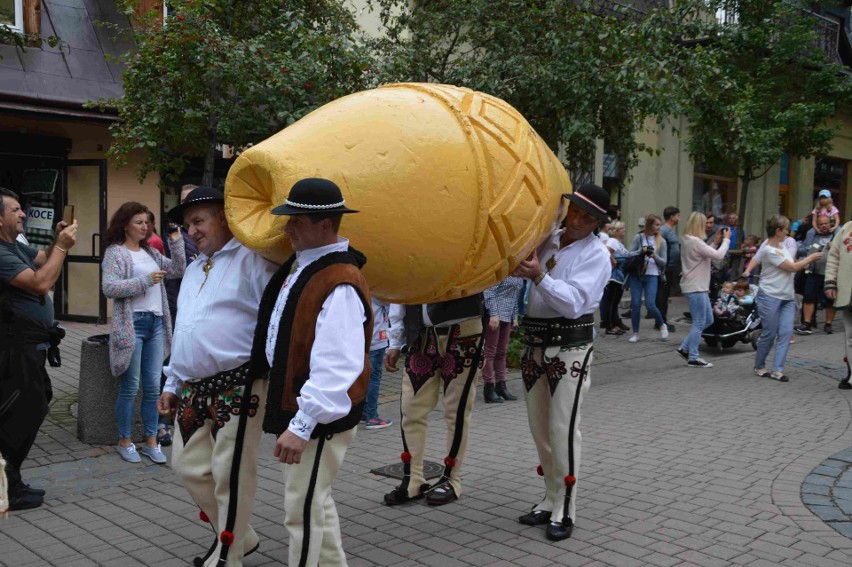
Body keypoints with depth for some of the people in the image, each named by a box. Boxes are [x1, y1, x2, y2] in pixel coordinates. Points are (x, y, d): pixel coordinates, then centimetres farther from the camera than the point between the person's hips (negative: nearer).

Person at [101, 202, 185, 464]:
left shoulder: (150, 251, 15)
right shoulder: (115, 252, -3)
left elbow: (178, 270, 12)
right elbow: (109, 288, -14)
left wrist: (175, 240, 4)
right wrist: (146, 280, -16)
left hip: (156, 323, 6)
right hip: (132, 324, -6)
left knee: (153, 386, 7)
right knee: (130, 386, 1)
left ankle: (151, 441, 17)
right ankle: (124, 441, 16)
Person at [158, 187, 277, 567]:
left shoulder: (251, 260, -8)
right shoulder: (193, 269, 21)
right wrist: (172, 384, 23)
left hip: (237, 388, -9)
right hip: (194, 391, 9)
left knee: (230, 475, -2)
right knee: (189, 466, 13)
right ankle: (239, 536, 30)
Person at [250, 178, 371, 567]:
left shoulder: (339, 286, -27)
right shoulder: (301, 264, 5)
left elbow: (336, 368, -31)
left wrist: (301, 426, -29)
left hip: (320, 417, -10)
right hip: (294, 403, 10)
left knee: (303, 511, 1)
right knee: (317, 503, 23)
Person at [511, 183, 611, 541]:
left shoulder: (596, 254, -8)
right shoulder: (547, 240, 10)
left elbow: (574, 303, -19)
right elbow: (517, 268, 20)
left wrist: (540, 276, -31)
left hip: (570, 348, -6)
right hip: (535, 345, 6)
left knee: (563, 430, -8)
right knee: (539, 428, 11)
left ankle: (563, 511, 1)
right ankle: (550, 500, 23)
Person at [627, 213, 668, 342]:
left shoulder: (661, 241, 3)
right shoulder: (638, 237, 1)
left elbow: (664, 262, 4)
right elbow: (630, 254, 0)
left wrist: (655, 256, -15)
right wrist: (641, 251, -16)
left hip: (652, 276, -1)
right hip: (636, 274, 1)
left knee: (650, 304, -10)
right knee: (635, 304, 0)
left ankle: (662, 325, 17)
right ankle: (635, 333, 12)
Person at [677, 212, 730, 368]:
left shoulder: (688, 240, 13)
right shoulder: (695, 241, -19)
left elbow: (707, 254, 19)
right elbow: (718, 255, -18)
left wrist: (716, 242, 11)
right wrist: (726, 239, -5)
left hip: (698, 287, 11)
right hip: (695, 287, -11)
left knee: (708, 320, 16)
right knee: (699, 323, -2)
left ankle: (685, 348, 20)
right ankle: (693, 358, 6)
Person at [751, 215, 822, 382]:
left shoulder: (782, 245, 10)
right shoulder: (769, 251, -17)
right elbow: (792, 267, -13)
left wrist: (807, 261, 8)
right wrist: (811, 258, -1)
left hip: (787, 297, 8)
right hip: (770, 298, -8)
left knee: (786, 333, -3)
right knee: (769, 333, 1)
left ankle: (777, 370, -1)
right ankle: (759, 366, 19)